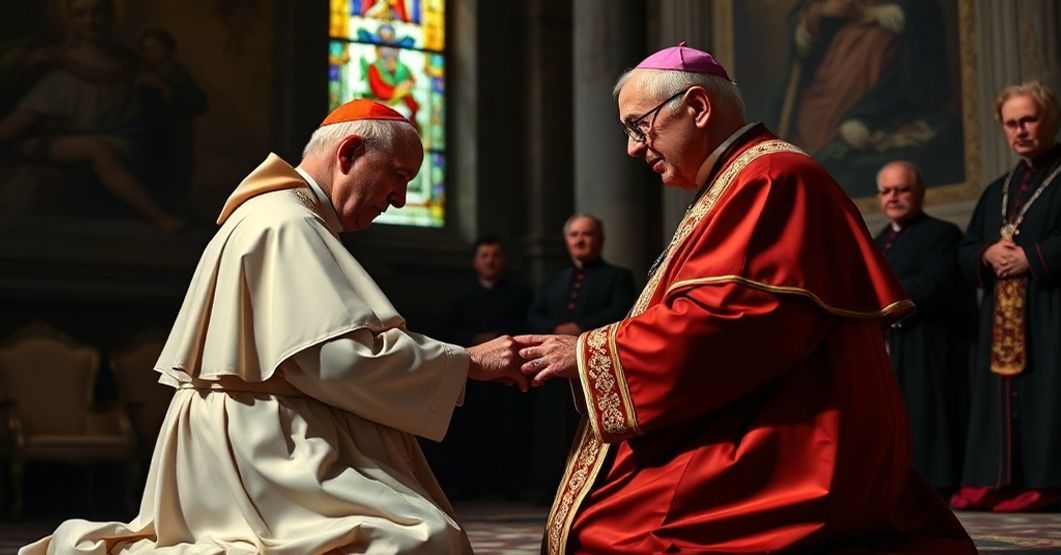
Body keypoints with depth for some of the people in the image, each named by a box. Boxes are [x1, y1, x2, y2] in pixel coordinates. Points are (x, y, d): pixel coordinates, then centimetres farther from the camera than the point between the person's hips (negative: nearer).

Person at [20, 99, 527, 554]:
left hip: (257, 438, 11)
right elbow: (336, 358, -22)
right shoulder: (286, 223, -13)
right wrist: (468, 362, -16)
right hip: (261, 445, -11)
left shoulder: (281, 215, 20)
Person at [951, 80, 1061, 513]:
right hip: (1001, 315, 6)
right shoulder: (997, 191, 22)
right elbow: (964, 251, 16)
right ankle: (997, 483, 3)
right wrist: (988, 254, -4)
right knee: (1002, 395, 3)